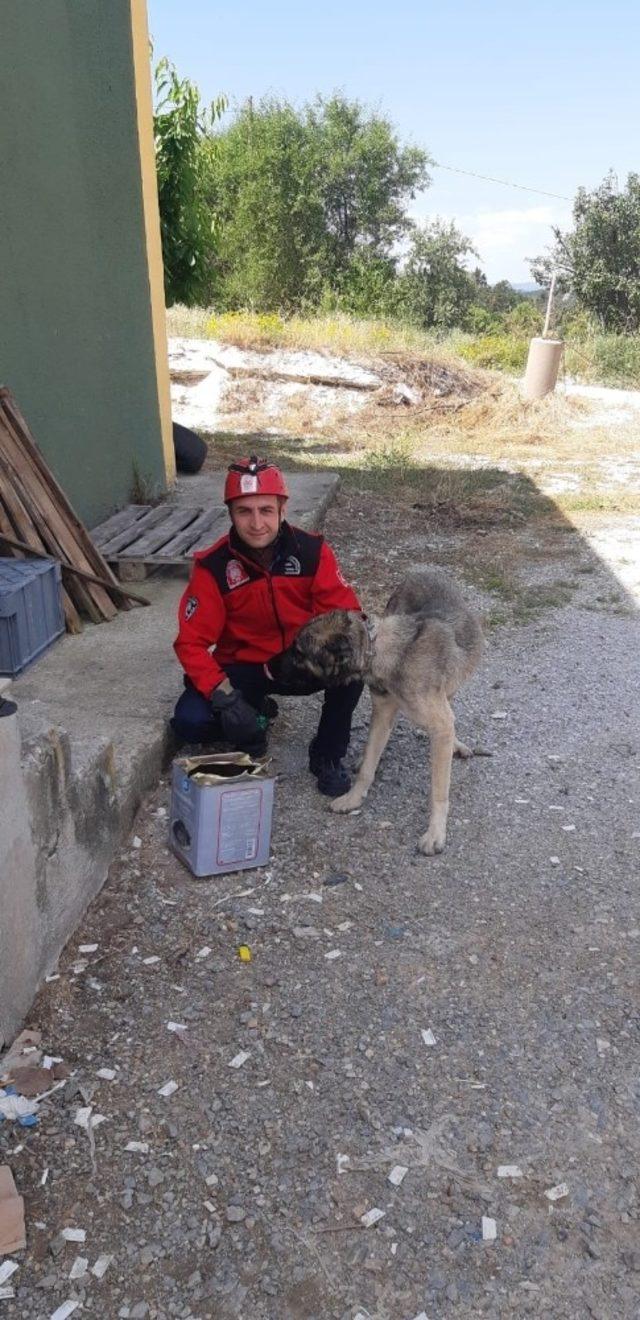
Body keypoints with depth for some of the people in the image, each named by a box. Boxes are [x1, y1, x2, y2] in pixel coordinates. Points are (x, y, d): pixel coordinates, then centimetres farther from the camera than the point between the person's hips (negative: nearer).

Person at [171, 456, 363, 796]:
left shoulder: (312, 551, -15)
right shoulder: (214, 566, -18)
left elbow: (345, 612, -14)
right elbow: (192, 642, -16)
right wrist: (222, 693, -31)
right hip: (242, 667, 0)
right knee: (190, 722, -25)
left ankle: (327, 755, -5)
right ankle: (255, 710, 10)